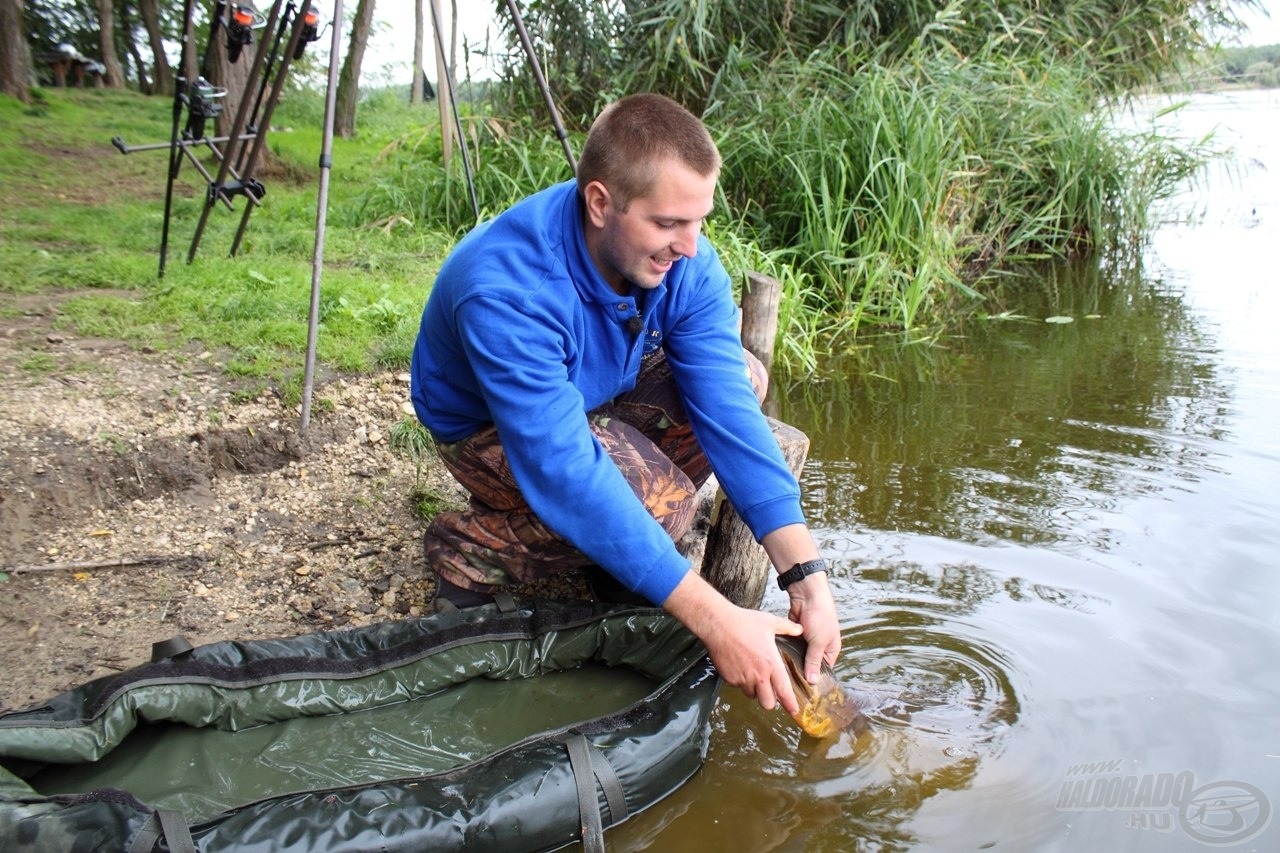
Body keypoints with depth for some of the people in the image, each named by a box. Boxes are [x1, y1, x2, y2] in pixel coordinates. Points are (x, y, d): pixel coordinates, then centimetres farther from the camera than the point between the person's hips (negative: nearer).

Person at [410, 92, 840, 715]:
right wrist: (712, 618, -45)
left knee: (742, 379, -15)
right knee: (659, 499, -30)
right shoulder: (506, 289, -40)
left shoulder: (684, 260, -21)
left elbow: (729, 409, -24)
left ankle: (621, 545, 3)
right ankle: (469, 548, -6)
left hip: (599, 391, 6)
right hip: (487, 426, -6)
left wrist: (806, 575, -32)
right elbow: (563, 471, -44)